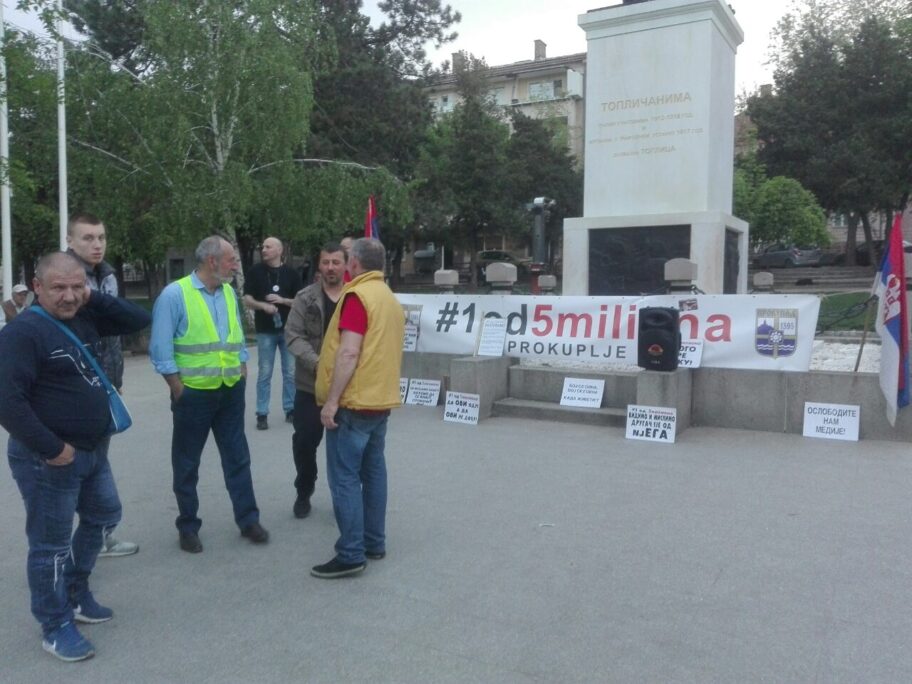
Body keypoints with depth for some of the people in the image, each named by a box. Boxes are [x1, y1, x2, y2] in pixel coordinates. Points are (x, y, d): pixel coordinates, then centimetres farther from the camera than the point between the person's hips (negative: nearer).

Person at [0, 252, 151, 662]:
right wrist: (51, 448, -23)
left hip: (93, 449, 9)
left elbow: (138, 320, 9)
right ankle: (56, 628, 21)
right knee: (51, 544, 5)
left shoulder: (85, 319, 5)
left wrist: (94, 299, -4)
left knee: (103, 516, 24)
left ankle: (75, 595, 42)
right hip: (49, 459, -9)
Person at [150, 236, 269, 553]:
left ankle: (248, 519, 20)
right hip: (194, 393, -5)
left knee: (238, 457, 10)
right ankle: (188, 526, 22)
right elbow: (161, 346, -12)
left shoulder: (229, 293, 7)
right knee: (187, 464, 9)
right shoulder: (174, 294, -12)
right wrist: (177, 387, -13)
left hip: (231, 390, 5)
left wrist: (242, 367, 8)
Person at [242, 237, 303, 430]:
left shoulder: (292, 273, 2)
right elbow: (247, 299, 0)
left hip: (289, 329, 1)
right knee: (264, 374, 4)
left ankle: (290, 409, 19)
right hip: (265, 331, -1)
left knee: (290, 372, 7)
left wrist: (283, 300, -14)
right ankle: (262, 414, 10)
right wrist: (263, 305, -18)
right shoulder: (255, 271, 2)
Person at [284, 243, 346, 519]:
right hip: (310, 384, 0)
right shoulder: (305, 298, -1)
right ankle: (304, 492, 29)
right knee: (305, 441, 7)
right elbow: (293, 335, -7)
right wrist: (316, 363, -21)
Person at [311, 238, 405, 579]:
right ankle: (374, 543, 20)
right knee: (373, 472, 13)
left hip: (354, 402, -9)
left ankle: (350, 555, -2)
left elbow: (349, 352, -21)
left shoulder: (357, 295, -13)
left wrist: (332, 400, -20)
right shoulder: (390, 298, 15)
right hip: (380, 399, 9)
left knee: (345, 477, -4)